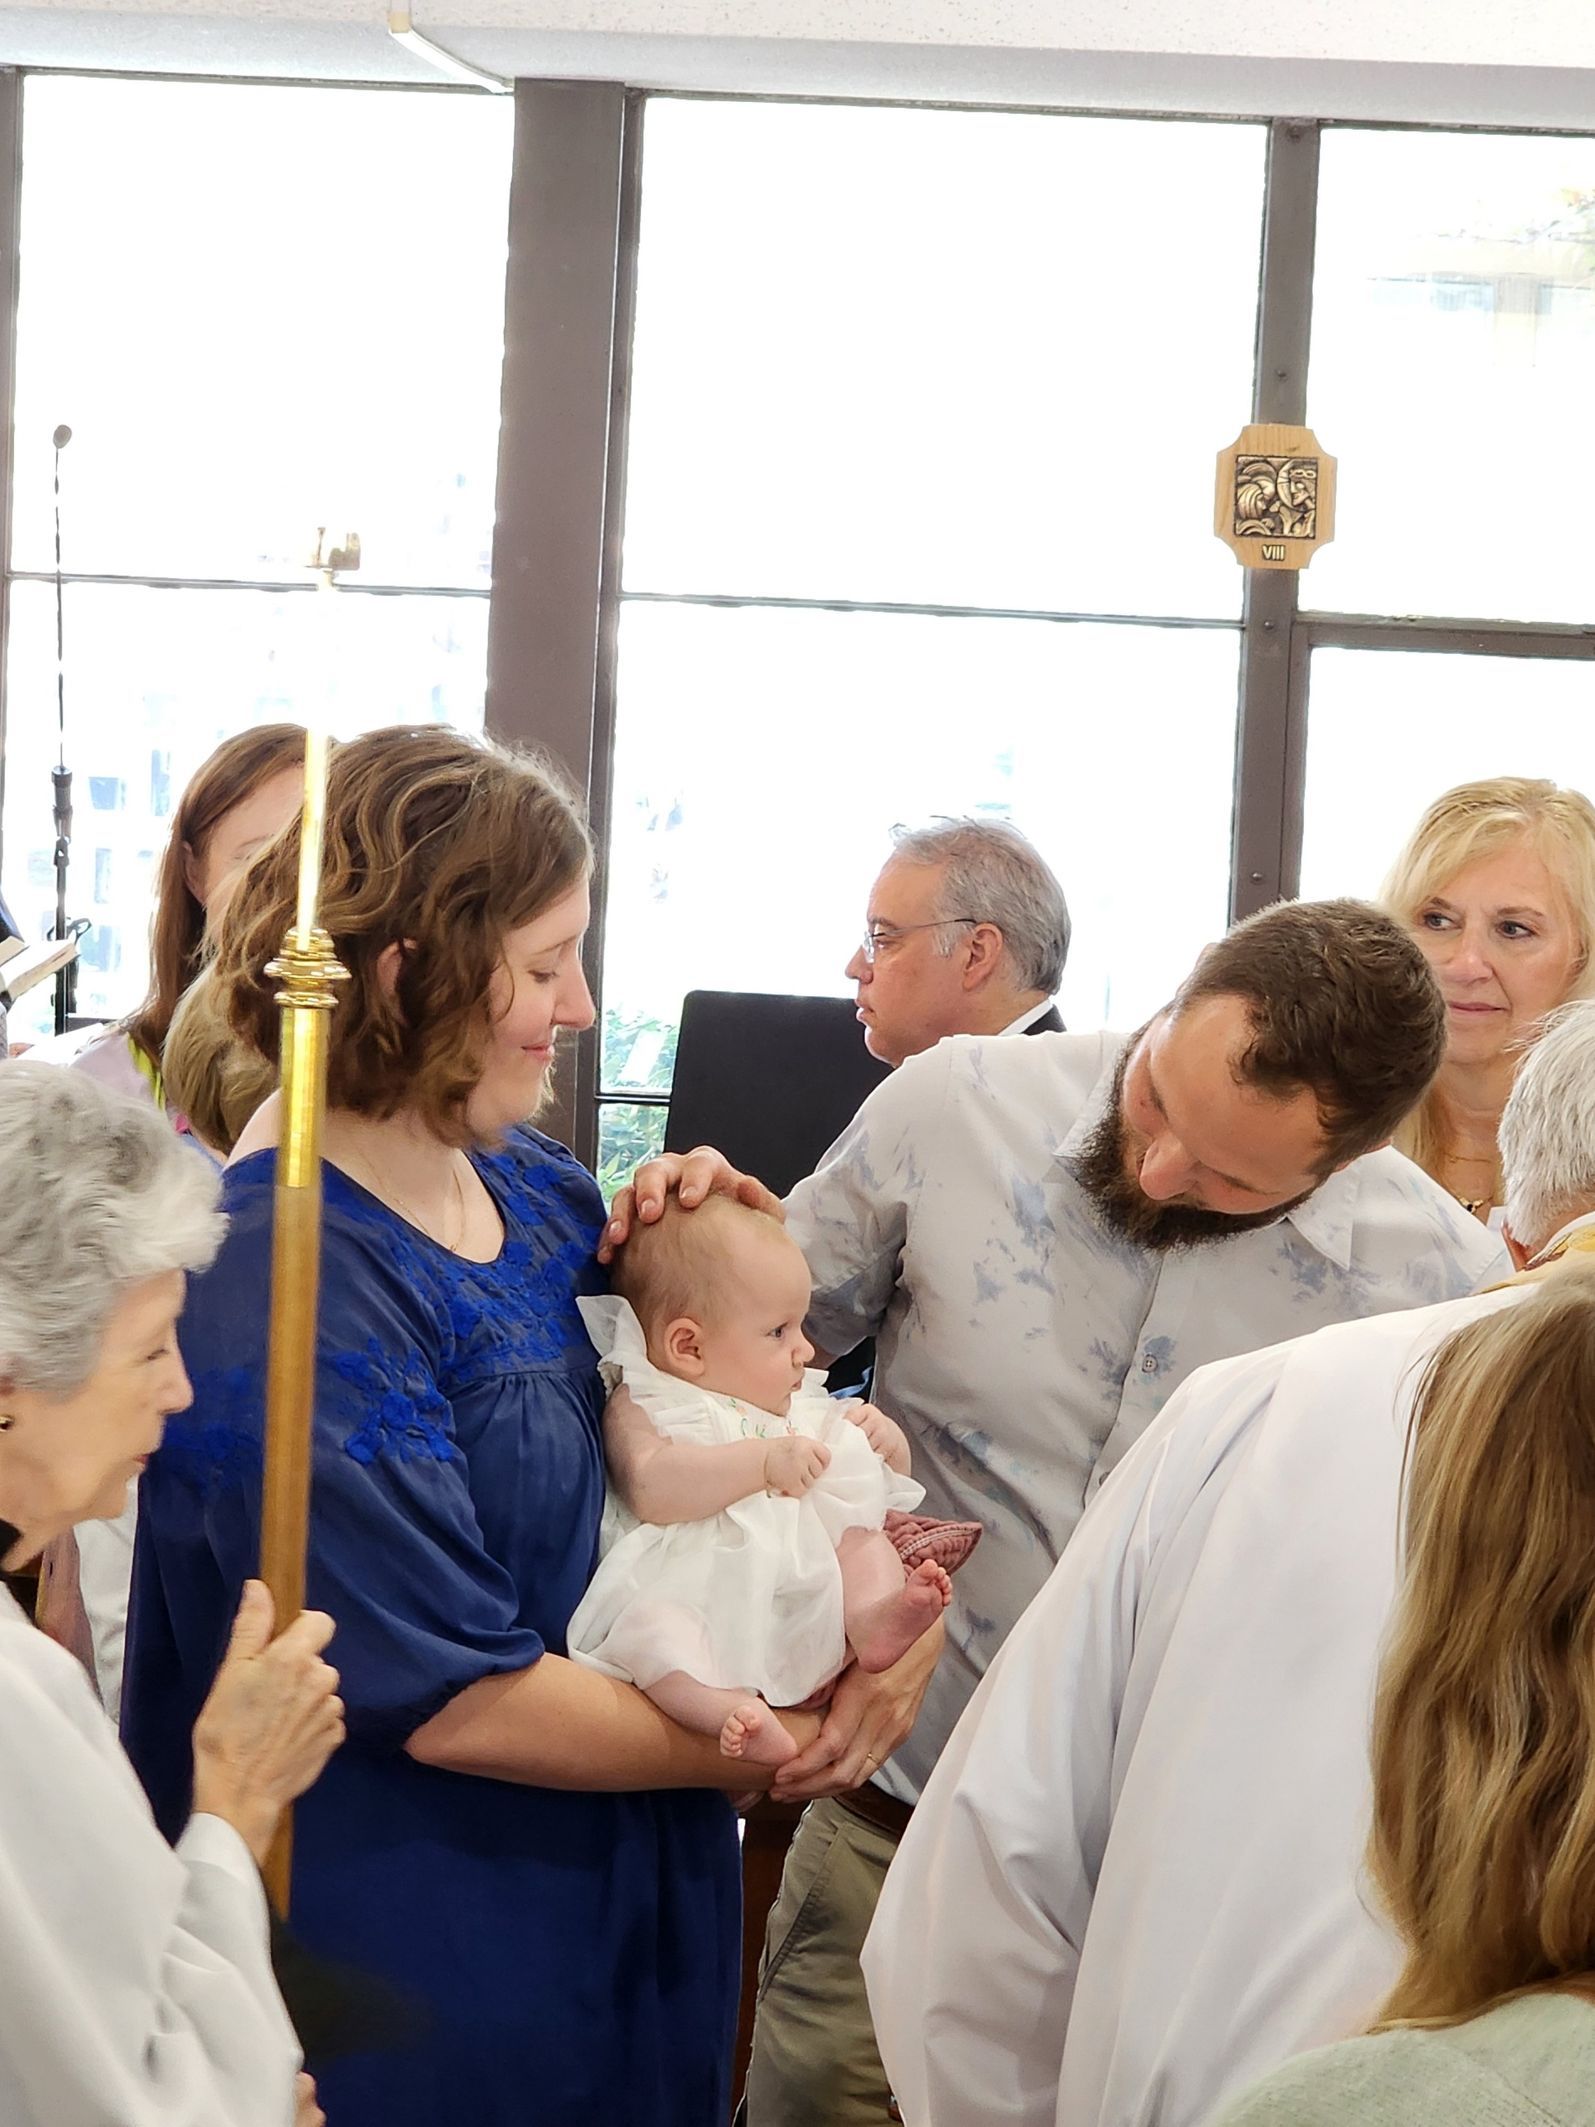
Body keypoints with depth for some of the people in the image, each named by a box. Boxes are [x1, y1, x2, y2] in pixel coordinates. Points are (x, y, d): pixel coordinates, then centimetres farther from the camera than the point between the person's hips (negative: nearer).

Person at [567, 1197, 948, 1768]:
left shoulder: (801, 1407, 24)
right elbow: (652, 1488, -19)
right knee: (646, 1621, -35)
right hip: (699, 1603, -6)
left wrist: (886, 1442, 10)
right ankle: (725, 1707, -59)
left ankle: (873, 1618, -31)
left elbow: (888, 1481, 33)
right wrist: (764, 1460, -22)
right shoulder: (640, 1408, 4)